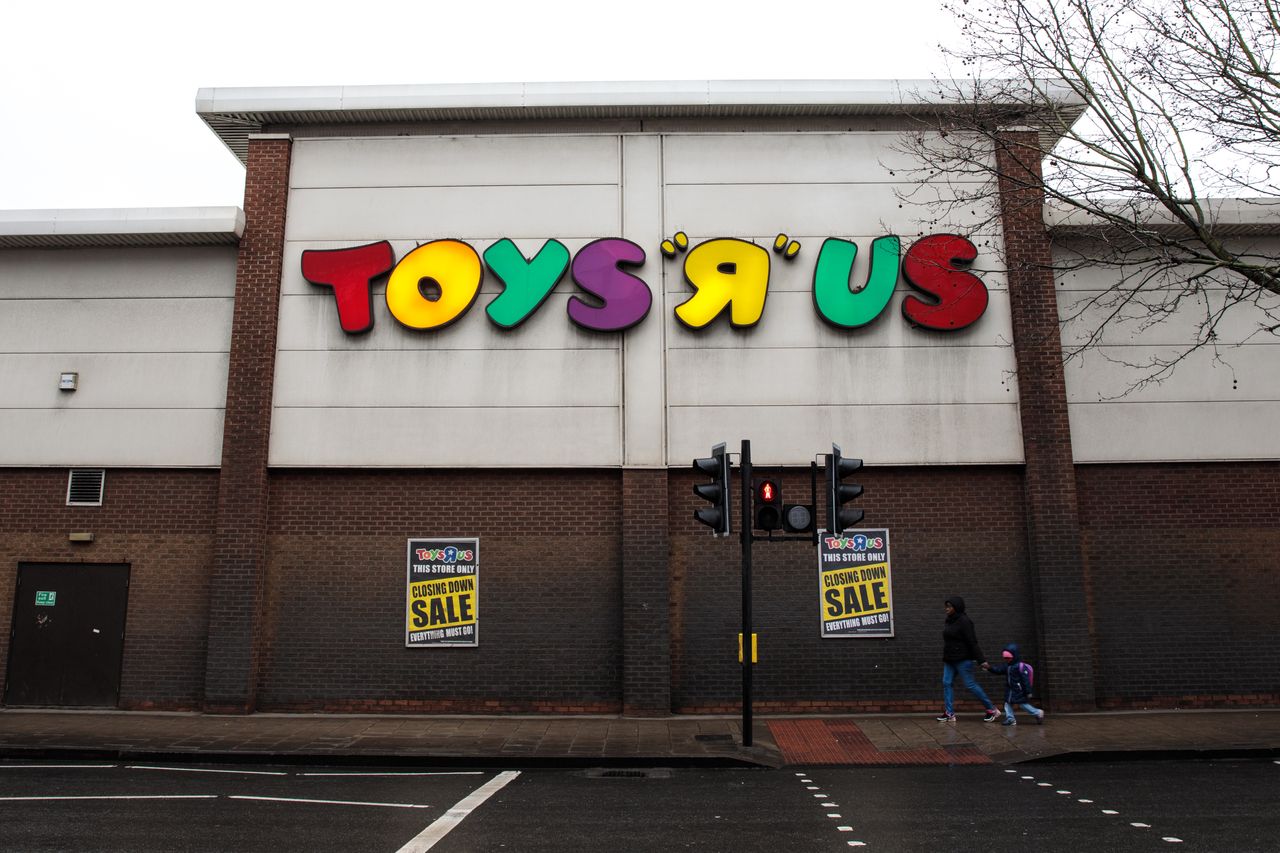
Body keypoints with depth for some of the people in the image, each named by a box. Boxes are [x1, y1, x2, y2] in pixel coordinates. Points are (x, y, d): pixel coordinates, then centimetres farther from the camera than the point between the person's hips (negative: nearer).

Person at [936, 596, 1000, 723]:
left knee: (970, 685, -5)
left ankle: (992, 710, 8)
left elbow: (972, 642, -17)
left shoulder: (964, 621, -14)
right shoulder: (949, 621, 13)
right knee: (946, 683, 1)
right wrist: (945, 657, 17)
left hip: (963, 660, -9)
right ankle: (949, 713, 3)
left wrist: (981, 660, -18)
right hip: (949, 660, 9)